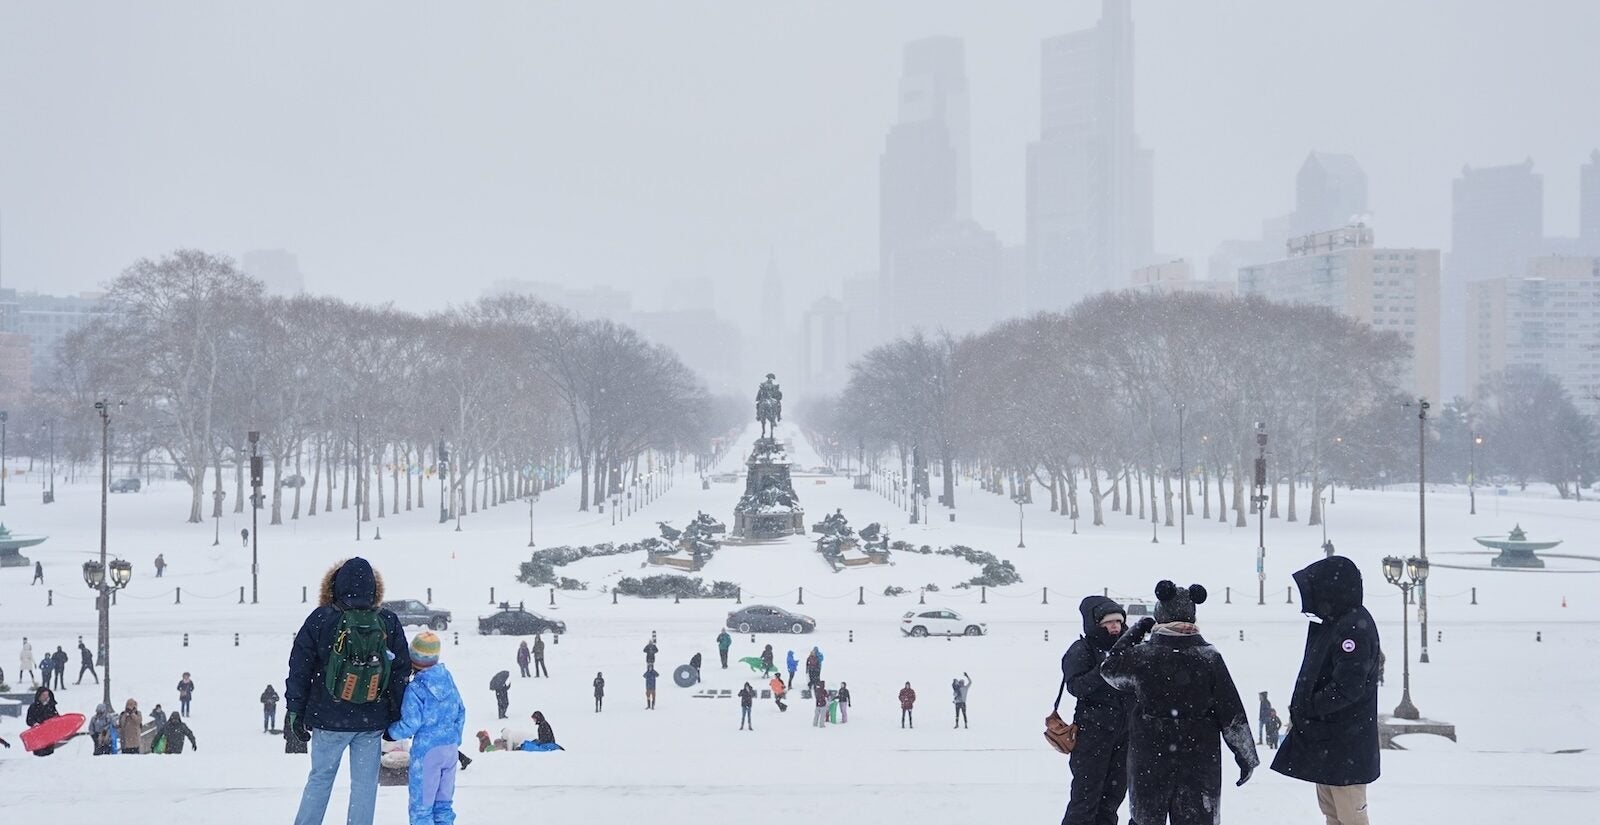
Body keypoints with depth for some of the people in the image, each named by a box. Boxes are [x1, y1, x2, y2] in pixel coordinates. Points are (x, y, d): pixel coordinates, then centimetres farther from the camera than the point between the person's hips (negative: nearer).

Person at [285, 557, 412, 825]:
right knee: (364, 784, 7)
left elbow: (299, 669, -4)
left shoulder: (320, 619, -6)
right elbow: (401, 672, 4)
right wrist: (396, 717, 11)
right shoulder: (388, 622, -1)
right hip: (372, 722, 1)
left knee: (319, 779, 11)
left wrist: (294, 711, 4)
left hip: (329, 719, -1)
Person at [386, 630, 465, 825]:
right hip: (451, 748, 6)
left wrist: (390, 732, 3)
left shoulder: (415, 689, -16)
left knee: (421, 805, 3)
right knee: (444, 802, 16)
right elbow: (460, 712, 12)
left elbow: (410, 726, -16)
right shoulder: (448, 678, 3)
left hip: (426, 751, -6)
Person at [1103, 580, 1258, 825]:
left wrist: (1136, 631, 20)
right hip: (1200, 758, 0)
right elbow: (1233, 713, -4)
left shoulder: (1142, 656, -9)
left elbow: (1110, 667, 13)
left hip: (1149, 760, 0)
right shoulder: (1209, 657, -7)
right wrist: (1246, 756, 6)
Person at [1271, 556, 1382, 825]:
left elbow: (1347, 687, -26)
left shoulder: (1356, 627, -20)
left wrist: (1306, 708, -16)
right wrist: (1299, 711, 5)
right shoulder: (1331, 623, 11)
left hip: (1345, 745, -10)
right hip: (1323, 739, 10)